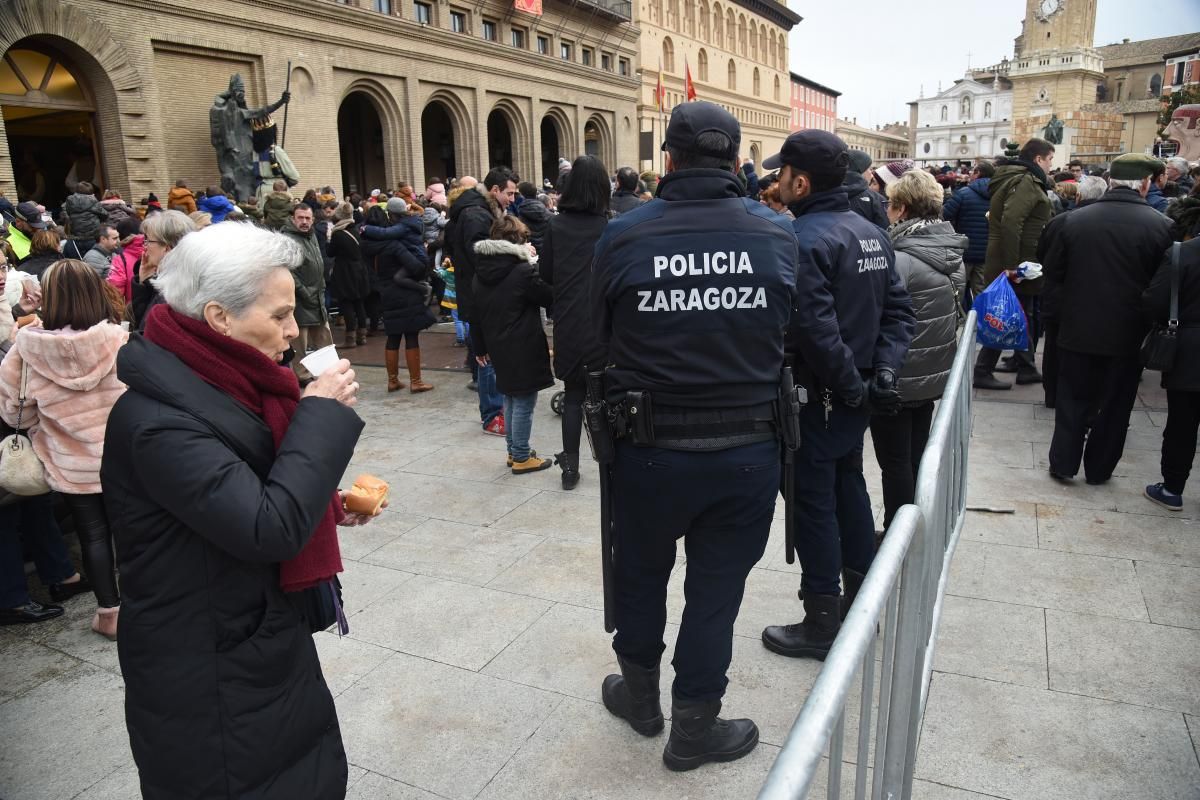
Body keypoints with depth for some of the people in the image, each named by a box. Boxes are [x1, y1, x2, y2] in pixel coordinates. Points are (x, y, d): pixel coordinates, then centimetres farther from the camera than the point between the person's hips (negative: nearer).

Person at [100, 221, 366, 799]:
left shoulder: (218, 384, 2)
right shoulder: (156, 419, -26)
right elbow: (269, 528, -32)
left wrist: (330, 507, 0)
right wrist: (321, 413, -24)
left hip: (265, 646, 8)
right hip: (212, 682, -8)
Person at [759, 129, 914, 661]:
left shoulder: (804, 239, -19)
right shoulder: (869, 231, 7)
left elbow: (816, 329, -26)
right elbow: (898, 309, 6)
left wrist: (853, 388, -15)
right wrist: (882, 374, -1)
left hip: (819, 396, -8)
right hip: (857, 391, 9)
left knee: (814, 503, 3)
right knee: (849, 485, 21)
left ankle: (822, 624, 15)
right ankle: (861, 599, 36)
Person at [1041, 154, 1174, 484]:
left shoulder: (1075, 219, -5)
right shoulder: (1161, 226, -12)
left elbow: (1053, 274, 1)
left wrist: (1059, 314, 10)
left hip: (1077, 330, 2)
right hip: (1128, 334, -1)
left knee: (1073, 399, 14)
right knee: (1115, 404, 13)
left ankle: (1063, 463, 17)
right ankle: (1098, 469, 22)